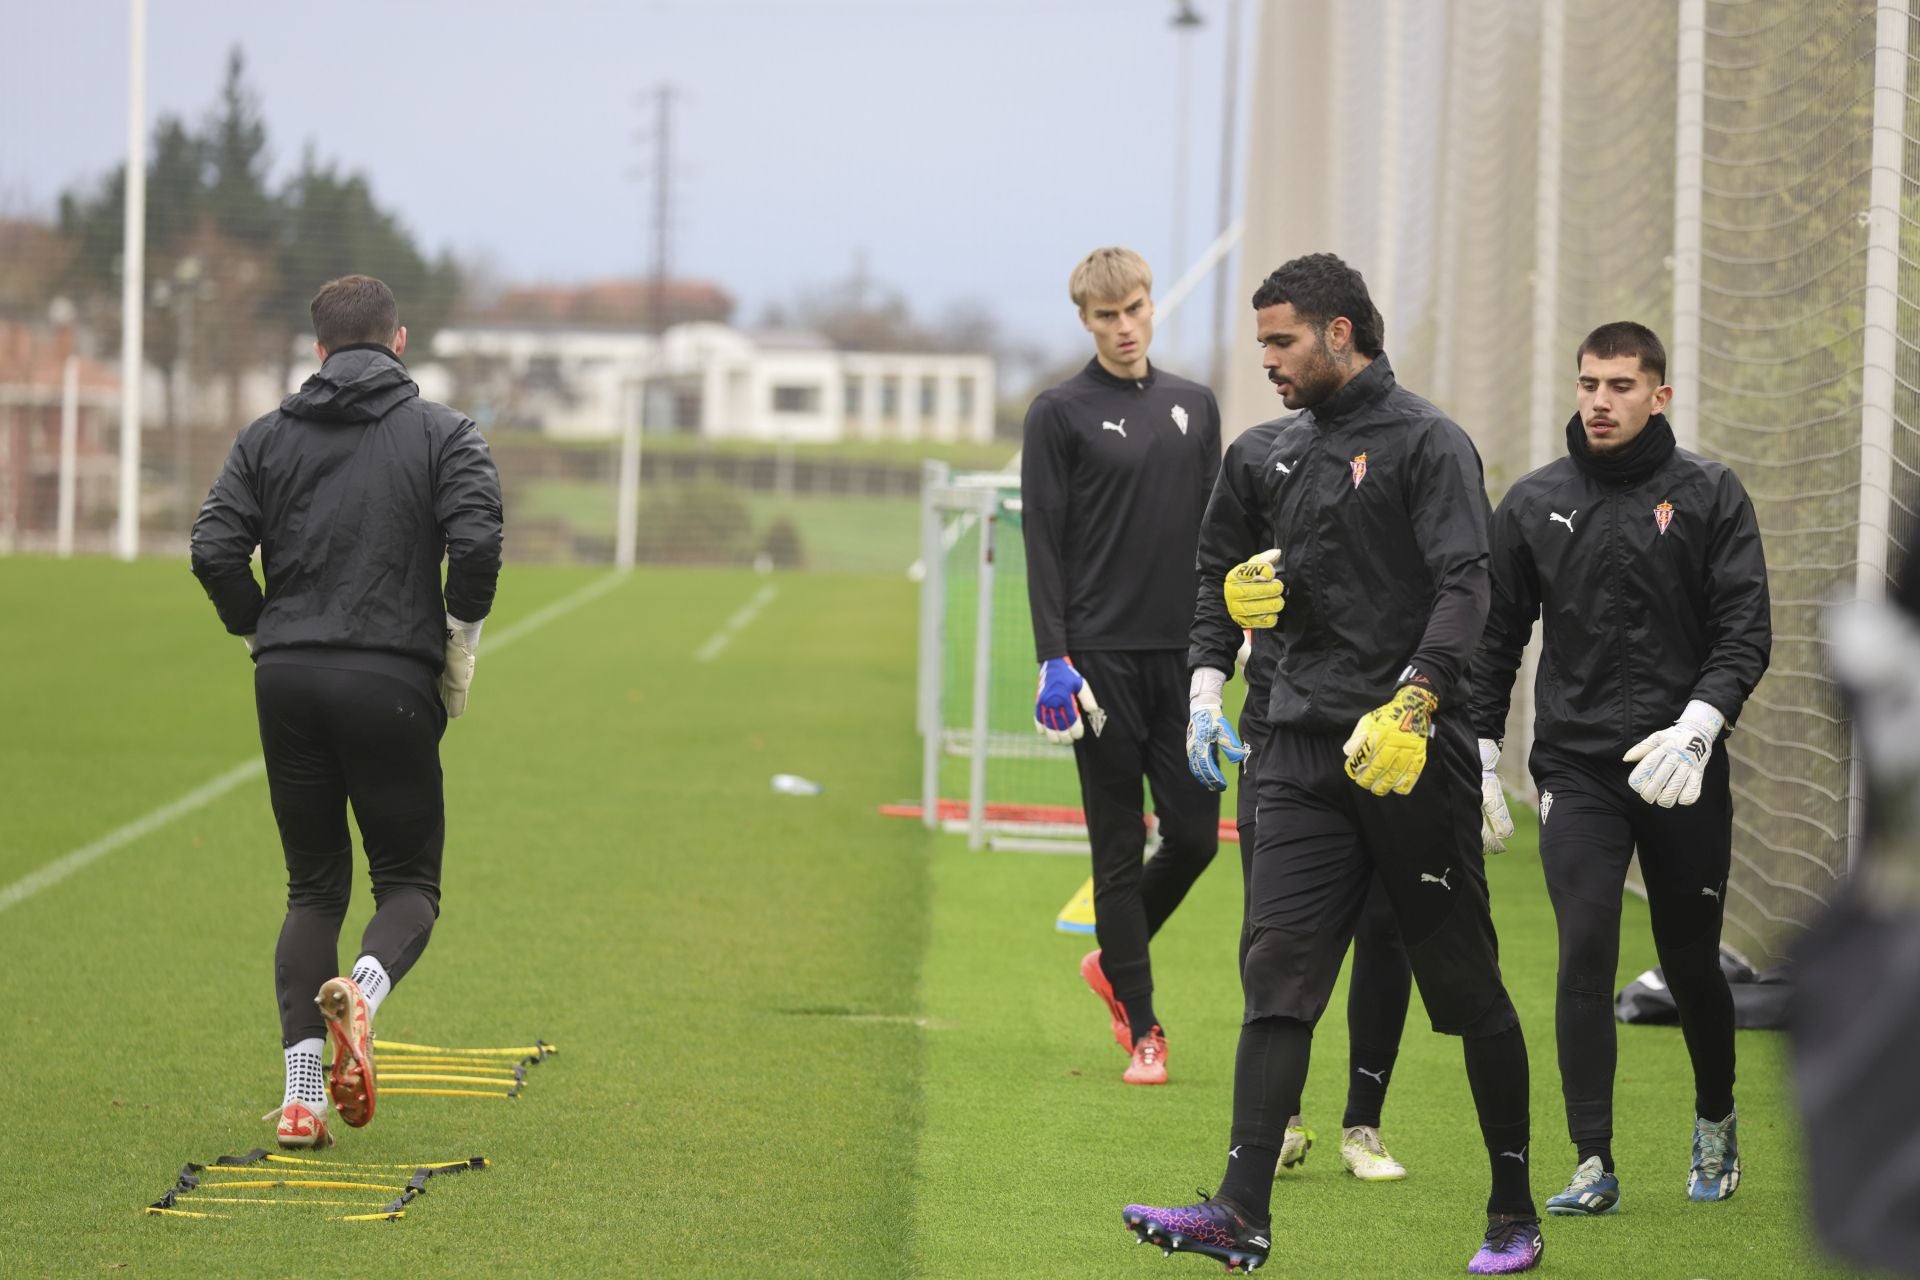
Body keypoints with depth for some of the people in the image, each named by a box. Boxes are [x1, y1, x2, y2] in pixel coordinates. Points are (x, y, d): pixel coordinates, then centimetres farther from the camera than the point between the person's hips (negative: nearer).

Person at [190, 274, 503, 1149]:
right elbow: (476, 543, -12)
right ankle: (364, 989, -26)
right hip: (392, 683, -2)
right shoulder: (442, 433, 2)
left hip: (288, 683, 3)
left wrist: (264, 634, 12)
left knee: (313, 887, 12)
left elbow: (214, 551, -2)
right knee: (409, 879, 9)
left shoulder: (268, 437, 8)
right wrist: (460, 650, 2)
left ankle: (302, 1095, -2)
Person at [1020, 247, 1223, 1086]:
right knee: (1120, 851, 0)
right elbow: (1044, 543, -5)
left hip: (1182, 655, 4)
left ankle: (1113, 962, 26)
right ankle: (1140, 1028, 7)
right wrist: (1054, 658, -12)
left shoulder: (1195, 408, 13)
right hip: (1104, 658, -4)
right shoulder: (1061, 414, -1)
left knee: (1195, 834, 0)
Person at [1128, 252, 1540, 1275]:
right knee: (1278, 975, -6)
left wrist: (1413, 701, -28)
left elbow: (1464, 585, -16)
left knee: (1464, 984, 3)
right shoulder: (1285, 453, 17)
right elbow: (1232, 573, 28)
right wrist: (1207, 673, 9)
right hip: (1303, 749, 6)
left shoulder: (1425, 441, -6)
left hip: (1410, 757, -6)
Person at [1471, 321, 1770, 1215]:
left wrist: (1699, 722, -20)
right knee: (1585, 956, -11)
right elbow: (1496, 637, 14)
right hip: (1575, 772, 1)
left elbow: (1745, 630, -4)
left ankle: (1715, 1121, 35)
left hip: (1682, 773, -1)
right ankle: (1592, 1166, -9)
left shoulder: (1709, 496, 1)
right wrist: (1480, 753, 7)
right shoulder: (1533, 504, 8)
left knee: (1691, 963, 8)